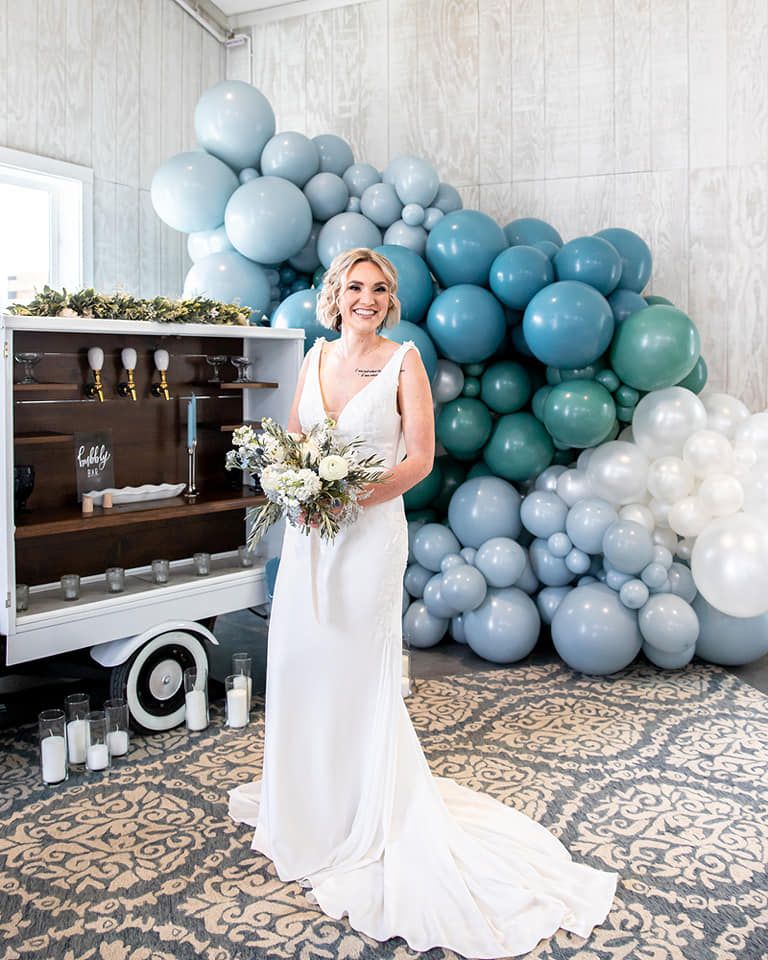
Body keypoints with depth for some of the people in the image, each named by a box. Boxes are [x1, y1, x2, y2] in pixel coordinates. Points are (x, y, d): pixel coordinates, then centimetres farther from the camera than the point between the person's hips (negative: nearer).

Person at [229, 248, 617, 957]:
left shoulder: (403, 359, -5)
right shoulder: (317, 356, 9)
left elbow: (421, 457, -9)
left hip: (369, 530, -5)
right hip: (309, 531, 5)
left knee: (357, 670, 4)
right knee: (298, 660, 12)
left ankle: (363, 817, 23)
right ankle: (302, 798, 35)